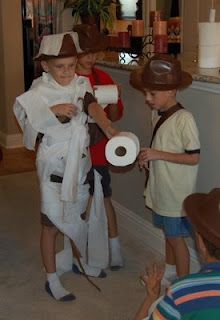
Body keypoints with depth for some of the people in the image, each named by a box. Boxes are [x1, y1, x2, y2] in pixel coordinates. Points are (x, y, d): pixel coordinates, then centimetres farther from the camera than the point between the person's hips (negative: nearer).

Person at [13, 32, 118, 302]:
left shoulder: (81, 85, -3)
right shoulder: (39, 92, -12)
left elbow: (92, 106, -21)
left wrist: (110, 130, -40)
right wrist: (54, 110, -30)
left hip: (79, 164, 5)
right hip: (53, 169, -4)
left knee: (78, 217, 22)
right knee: (51, 224, 6)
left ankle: (79, 261, 44)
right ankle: (52, 280, 21)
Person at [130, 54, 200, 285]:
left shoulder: (183, 119, -21)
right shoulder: (158, 113, 3)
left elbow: (193, 157, -21)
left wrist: (158, 154, -23)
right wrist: (148, 157, -2)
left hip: (177, 192, -7)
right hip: (161, 188, 8)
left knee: (176, 237, 5)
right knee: (168, 233, 23)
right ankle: (169, 271, 42)